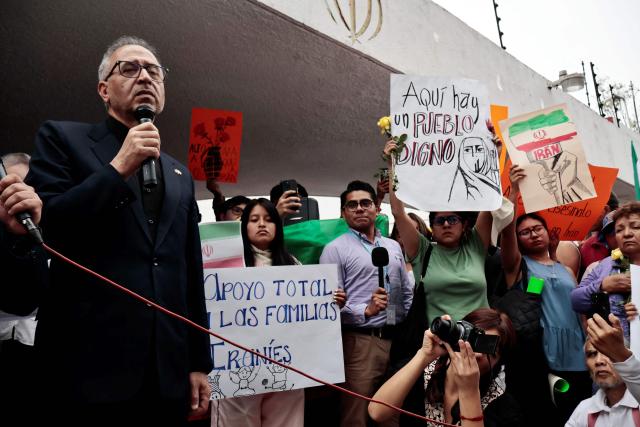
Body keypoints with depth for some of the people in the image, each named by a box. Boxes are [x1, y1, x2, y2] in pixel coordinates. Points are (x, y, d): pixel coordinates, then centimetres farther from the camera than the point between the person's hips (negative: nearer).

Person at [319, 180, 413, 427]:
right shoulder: (336, 249, -4)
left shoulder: (394, 246, 15)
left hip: (397, 340, 6)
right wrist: (366, 310, -22)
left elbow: (407, 292, 18)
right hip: (360, 342, -6)